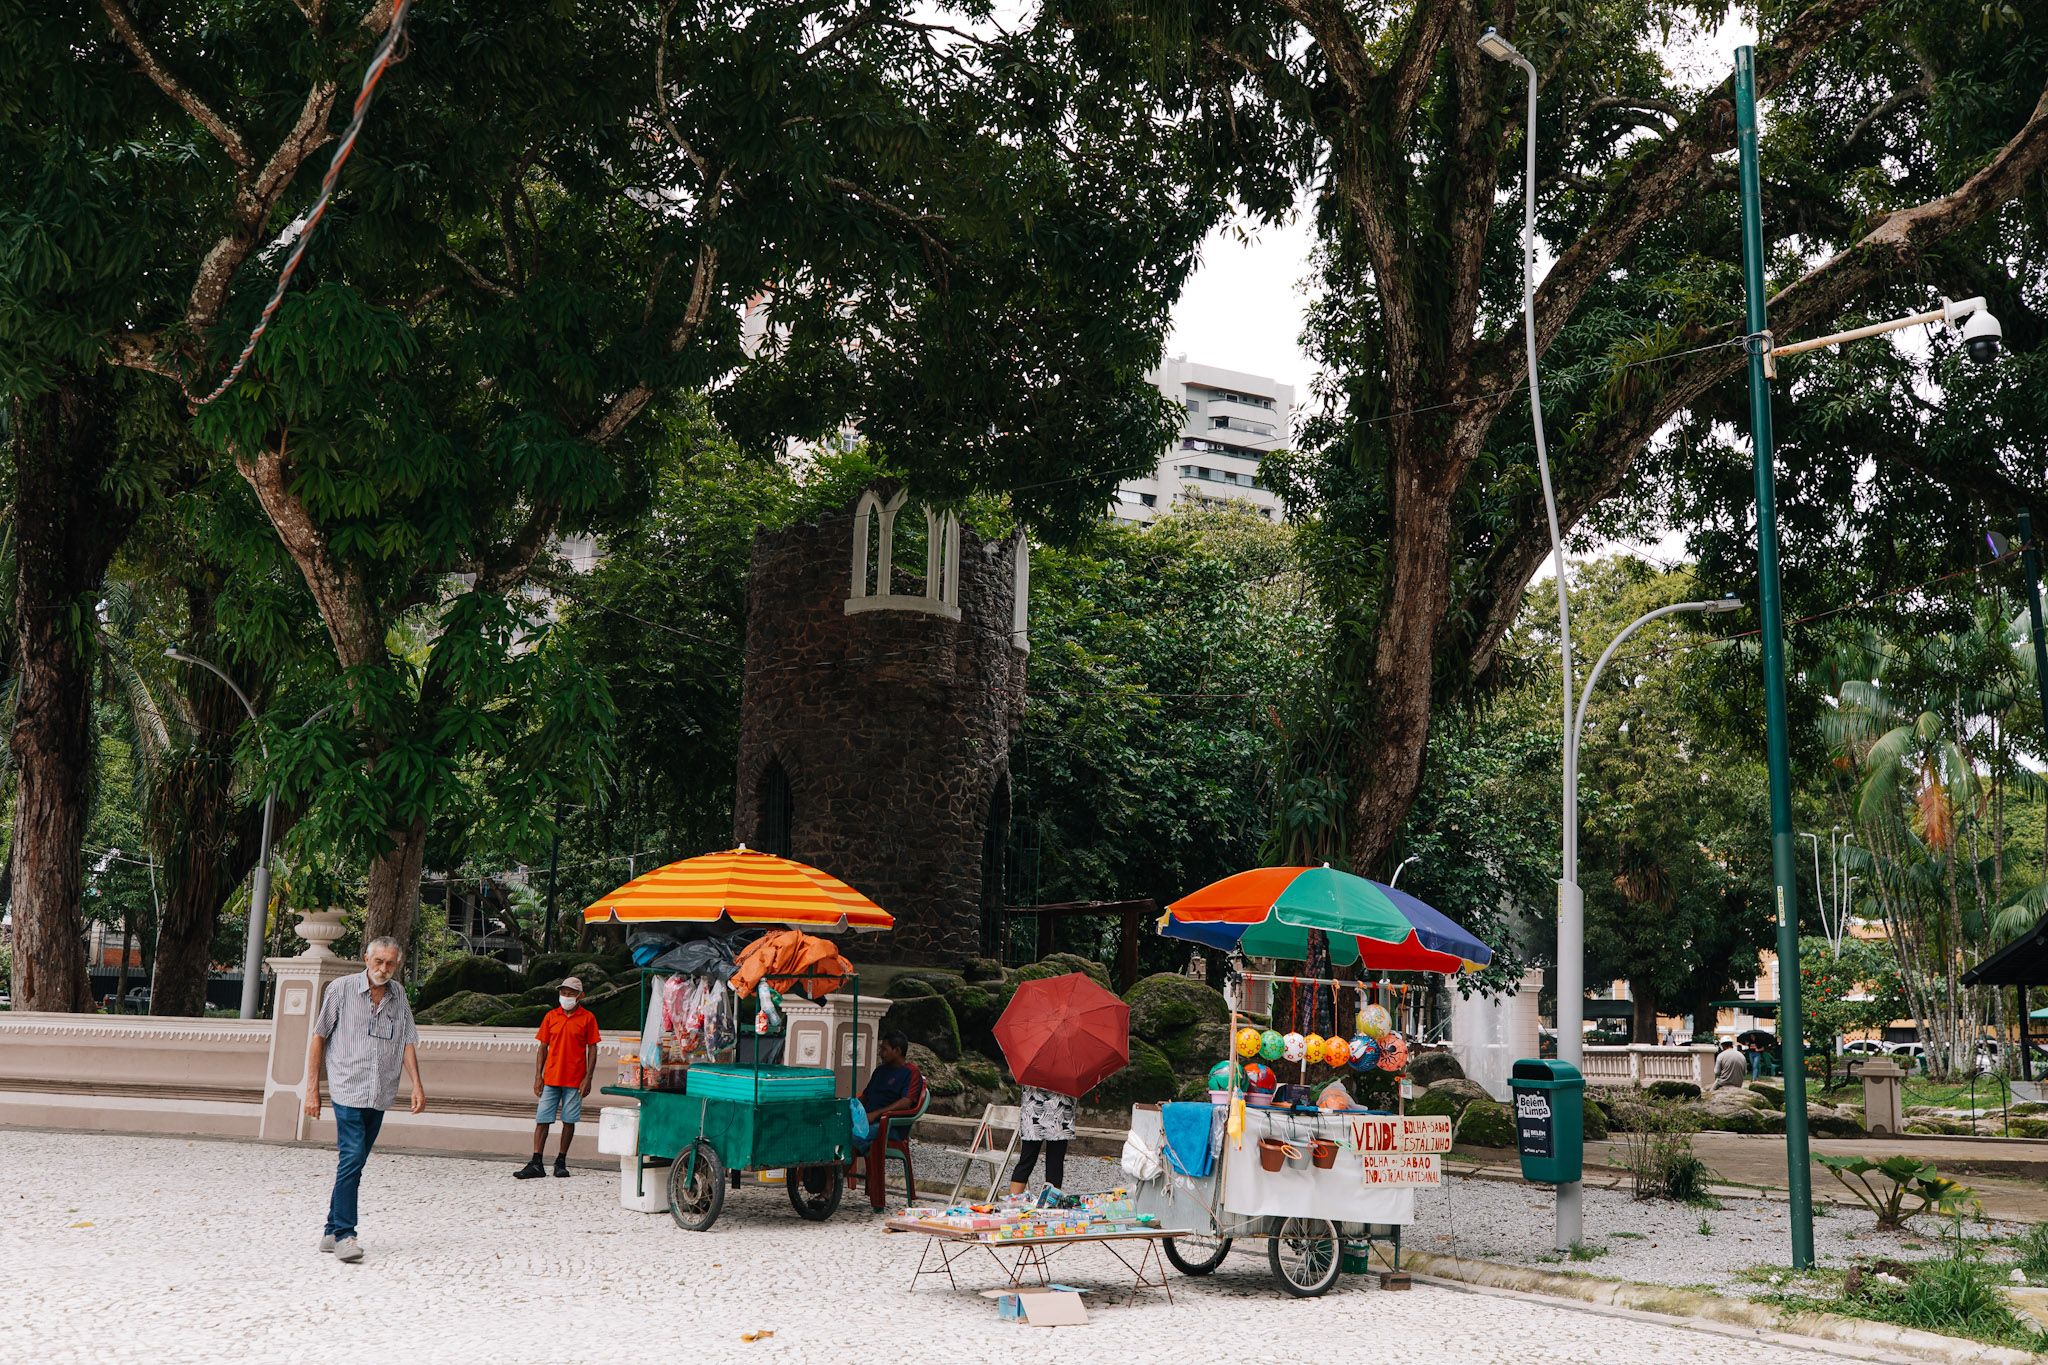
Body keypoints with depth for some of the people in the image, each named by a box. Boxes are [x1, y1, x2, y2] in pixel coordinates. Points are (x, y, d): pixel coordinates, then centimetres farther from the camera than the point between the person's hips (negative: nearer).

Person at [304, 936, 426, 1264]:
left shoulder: (398, 995, 10)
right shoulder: (341, 989, -1)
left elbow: (407, 1041, 10)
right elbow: (318, 1037, 2)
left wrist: (416, 1084, -2)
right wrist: (312, 1089, -1)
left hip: (380, 1095, 5)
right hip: (348, 1089, -4)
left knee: (354, 1163, 9)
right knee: (352, 1157, -15)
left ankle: (332, 1232, 18)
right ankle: (344, 1235, -13)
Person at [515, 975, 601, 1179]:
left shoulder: (587, 1018, 1)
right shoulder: (551, 1016, 8)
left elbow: (592, 1049, 2)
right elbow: (543, 1048, 10)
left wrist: (588, 1077, -5)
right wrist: (538, 1076, 3)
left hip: (574, 1080, -2)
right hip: (551, 1077, 2)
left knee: (569, 1121, 2)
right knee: (542, 1119, -1)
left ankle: (561, 1162, 13)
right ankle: (536, 1164, 1)